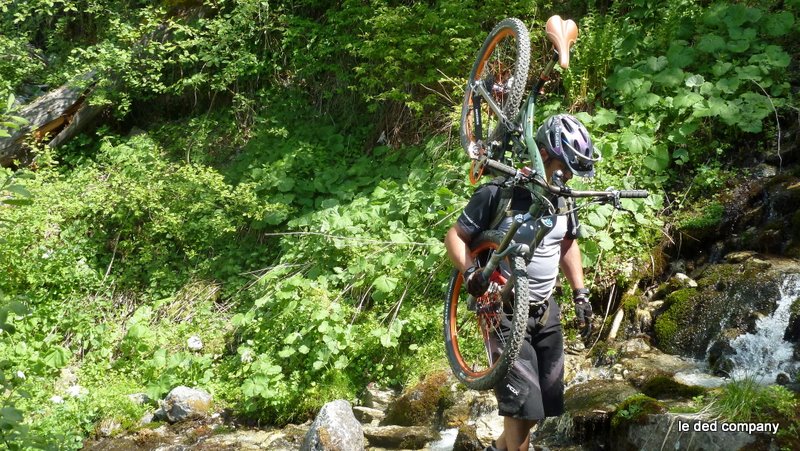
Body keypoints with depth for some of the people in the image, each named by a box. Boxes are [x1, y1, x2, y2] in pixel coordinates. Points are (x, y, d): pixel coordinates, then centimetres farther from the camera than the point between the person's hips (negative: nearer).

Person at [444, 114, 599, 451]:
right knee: (524, 406, -12)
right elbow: (455, 236, -9)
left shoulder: (561, 200, 4)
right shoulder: (498, 193, -15)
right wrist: (470, 272, -26)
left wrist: (580, 294, 12)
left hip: (546, 312, 7)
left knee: (544, 403, 13)